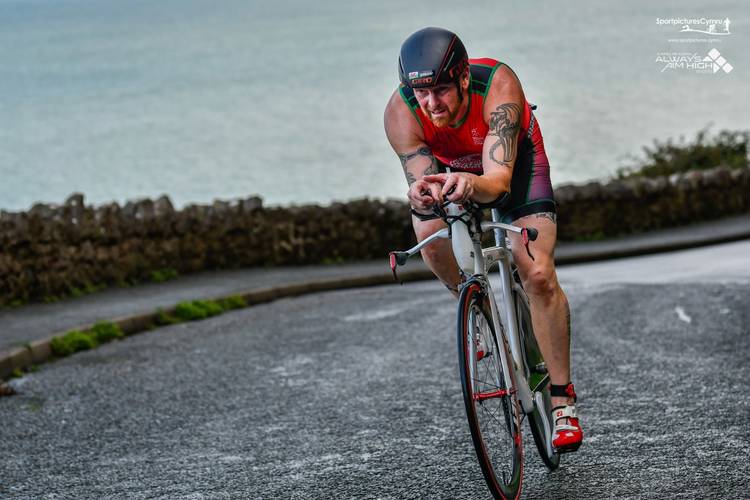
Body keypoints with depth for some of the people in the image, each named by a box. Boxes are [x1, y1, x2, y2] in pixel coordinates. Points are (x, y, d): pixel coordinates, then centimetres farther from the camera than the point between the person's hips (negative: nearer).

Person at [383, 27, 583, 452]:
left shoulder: (498, 85, -41)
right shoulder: (401, 113, -34)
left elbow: (499, 180, -47)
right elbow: (420, 182, -36)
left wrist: (472, 184, -70)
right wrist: (422, 194, -61)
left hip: (513, 156, -3)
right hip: (449, 162, 3)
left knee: (538, 274, -17)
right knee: (429, 234, -24)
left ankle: (563, 401, -8)